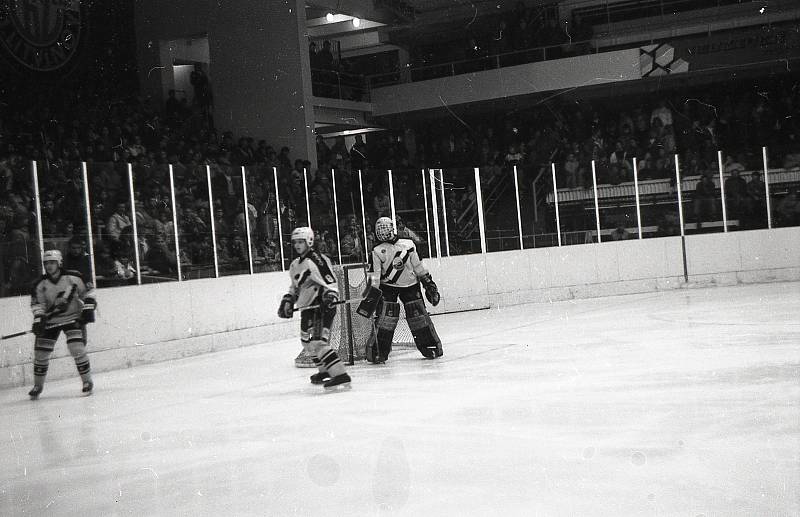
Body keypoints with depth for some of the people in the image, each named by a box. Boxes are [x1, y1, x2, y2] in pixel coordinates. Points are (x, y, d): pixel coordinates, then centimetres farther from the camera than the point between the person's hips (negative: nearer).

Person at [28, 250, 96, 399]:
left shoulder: (73, 278, -10)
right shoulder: (40, 284, -3)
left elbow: (88, 292, 0)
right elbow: (37, 304, -2)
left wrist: (88, 309, -7)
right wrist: (38, 320, -15)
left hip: (72, 318, -3)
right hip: (50, 320, 3)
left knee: (77, 349, -18)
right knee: (41, 352, 1)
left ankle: (87, 381, -3)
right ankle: (38, 386, 20)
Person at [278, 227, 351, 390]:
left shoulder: (316, 260, -13)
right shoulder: (295, 265, 18)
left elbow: (330, 282, -21)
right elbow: (295, 287, 29)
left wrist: (331, 295, -37)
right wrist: (288, 300, 16)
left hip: (321, 305, -11)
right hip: (307, 308, 11)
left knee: (317, 341, -22)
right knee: (306, 339, 22)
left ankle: (340, 375, -29)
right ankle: (325, 371, 37)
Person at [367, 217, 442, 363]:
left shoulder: (408, 244, 0)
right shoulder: (377, 251, -5)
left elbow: (418, 266, 7)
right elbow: (374, 274, -9)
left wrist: (429, 283, 7)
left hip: (410, 285, 2)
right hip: (388, 286, -1)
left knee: (418, 315, -1)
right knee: (386, 316, -14)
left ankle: (431, 345, 11)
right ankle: (378, 351, -9)